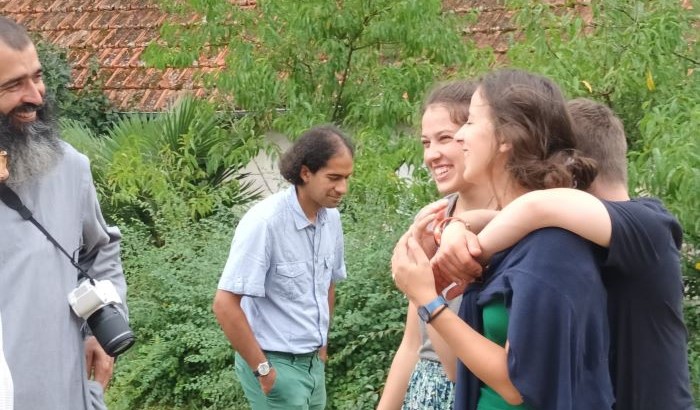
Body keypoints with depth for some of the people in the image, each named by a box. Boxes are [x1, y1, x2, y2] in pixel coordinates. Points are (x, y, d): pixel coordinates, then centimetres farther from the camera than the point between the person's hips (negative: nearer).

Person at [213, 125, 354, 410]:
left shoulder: (331, 217, 0)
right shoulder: (265, 222, -21)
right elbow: (225, 305, -22)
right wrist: (263, 370, -16)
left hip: (313, 362, 7)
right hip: (276, 364, -7)